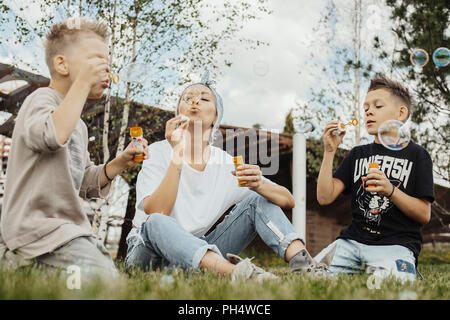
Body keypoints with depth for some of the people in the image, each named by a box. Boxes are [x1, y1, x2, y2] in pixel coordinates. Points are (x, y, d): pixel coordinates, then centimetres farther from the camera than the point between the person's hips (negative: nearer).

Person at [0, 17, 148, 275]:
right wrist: (83, 82, -25)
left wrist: (119, 163, 8)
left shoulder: (80, 126, 20)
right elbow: (53, 136, -33)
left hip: (68, 228, 9)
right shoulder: (41, 100, -7)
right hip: (35, 227, -9)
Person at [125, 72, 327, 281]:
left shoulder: (226, 164, 0)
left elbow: (288, 201, -2)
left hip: (200, 254, 4)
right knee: (157, 223, -37)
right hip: (147, 251, -4)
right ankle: (234, 271, -54)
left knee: (257, 200, -6)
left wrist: (258, 185, -24)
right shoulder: (158, 152, -10)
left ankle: (303, 264, -28)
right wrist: (177, 154, -30)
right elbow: (155, 214, -26)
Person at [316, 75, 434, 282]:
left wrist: (390, 190, -17)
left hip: (396, 244, -4)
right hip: (353, 240, 4)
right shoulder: (357, 154, 16)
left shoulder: (416, 155, 5)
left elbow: (424, 215, -2)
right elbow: (325, 198, 4)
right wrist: (329, 152, -3)